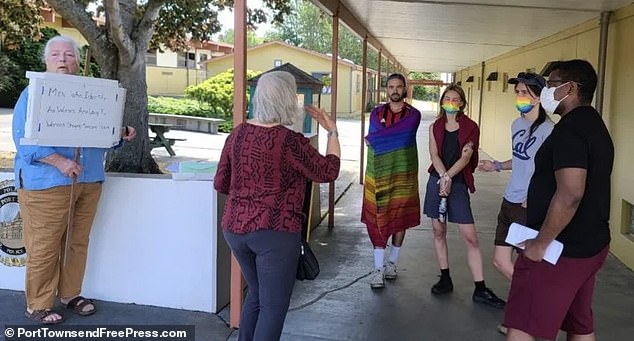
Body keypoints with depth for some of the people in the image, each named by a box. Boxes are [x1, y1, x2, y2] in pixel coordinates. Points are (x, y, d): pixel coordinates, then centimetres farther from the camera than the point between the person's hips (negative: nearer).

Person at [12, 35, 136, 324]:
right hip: (47, 182, -5)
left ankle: (70, 294, 27)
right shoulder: (33, 94, -1)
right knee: (44, 247, -1)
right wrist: (59, 161, -23)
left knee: (78, 242, 12)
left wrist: (122, 134, 0)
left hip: (89, 181, 5)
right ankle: (38, 305, 12)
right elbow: (23, 138, -11)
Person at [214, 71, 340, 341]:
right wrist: (333, 131, 5)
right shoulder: (290, 141, -14)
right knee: (274, 306, 5)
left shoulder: (238, 133, 4)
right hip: (275, 231, -7)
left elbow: (221, 184, 8)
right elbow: (328, 172, -4)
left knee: (257, 294, 25)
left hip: (235, 228, 7)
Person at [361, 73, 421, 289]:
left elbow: (394, 135, -15)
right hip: (379, 174, 1)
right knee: (377, 219, -1)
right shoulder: (376, 113, 9)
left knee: (400, 218, 7)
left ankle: (392, 262, 24)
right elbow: (372, 142, -4)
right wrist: (394, 141, -13)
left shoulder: (413, 114, 1)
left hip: (403, 175, -1)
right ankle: (378, 269, 4)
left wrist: (374, 138, -6)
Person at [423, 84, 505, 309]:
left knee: (470, 237, -5)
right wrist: (443, 177, -18)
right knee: (439, 232, 8)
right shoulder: (435, 127, 9)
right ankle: (445, 279, 21)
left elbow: (465, 157, -10)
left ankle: (480, 290, 0)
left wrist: (448, 176, -23)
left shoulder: (470, 128, 1)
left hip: (458, 184, -3)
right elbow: (434, 154, -2)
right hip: (436, 181, 3)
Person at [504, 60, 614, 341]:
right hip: (589, 245, 10)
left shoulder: (570, 129, -20)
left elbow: (570, 195, -29)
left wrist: (541, 243, -20)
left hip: (560, 251, -10)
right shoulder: (594, 125, 12)